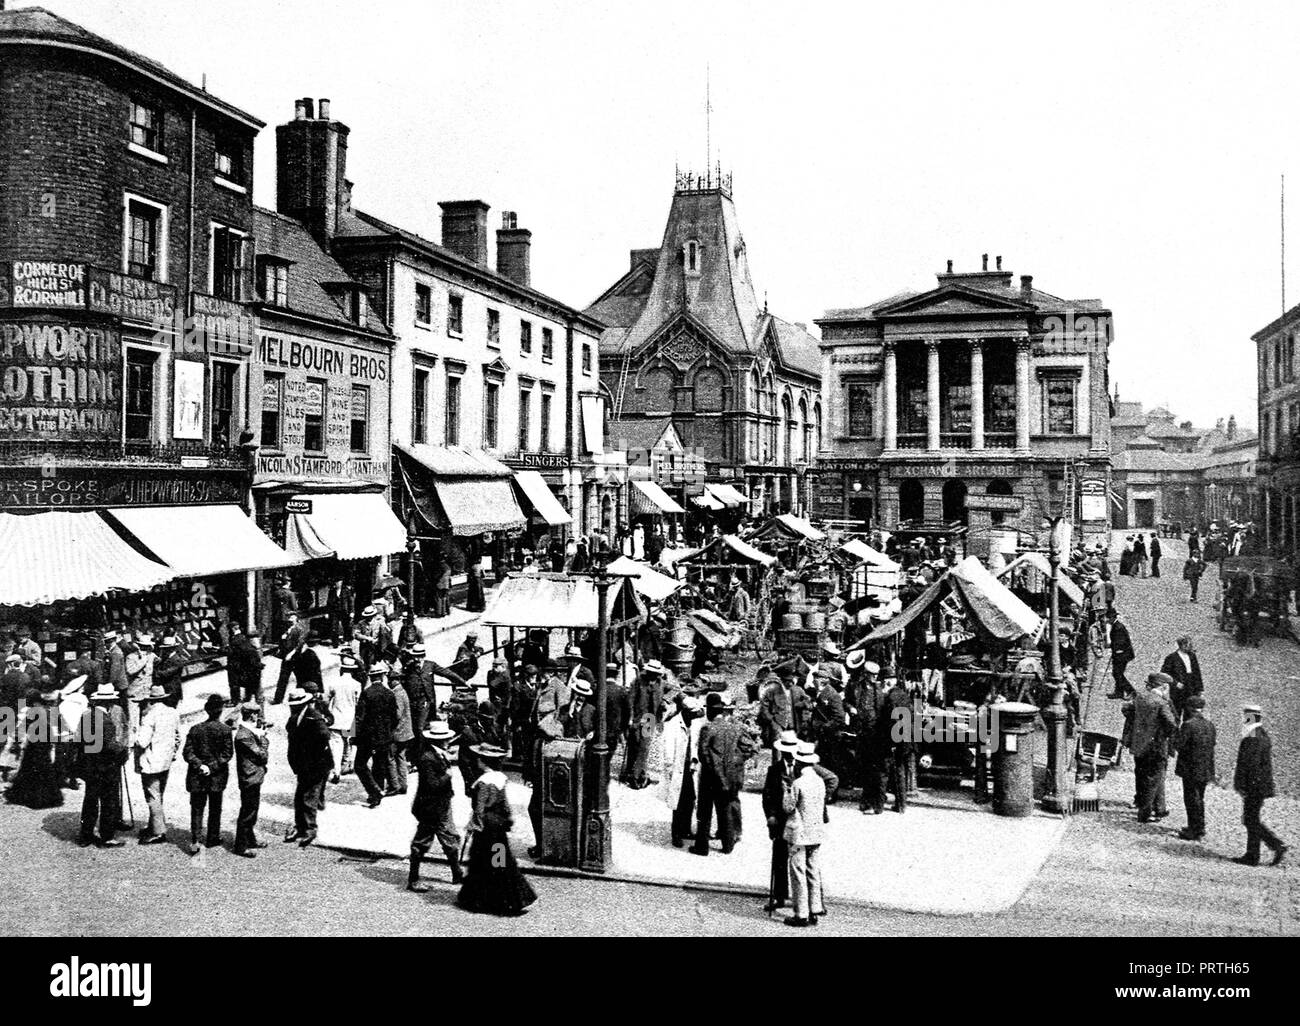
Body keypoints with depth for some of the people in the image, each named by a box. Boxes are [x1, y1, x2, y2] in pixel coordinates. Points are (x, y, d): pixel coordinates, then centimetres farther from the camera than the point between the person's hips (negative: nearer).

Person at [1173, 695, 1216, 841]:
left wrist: (1176, 735, 0)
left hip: (1191, 769, -7)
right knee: (1199, 798, 20)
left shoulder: (1188, 725, -19)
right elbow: (1212, 745, 10)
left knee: (1191, 799, 3)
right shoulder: (1210, 725, 3)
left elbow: (1178, 745, -19)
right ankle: (1199, 828, 30)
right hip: (1206, 769, 7)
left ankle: (1195, 831, 7)